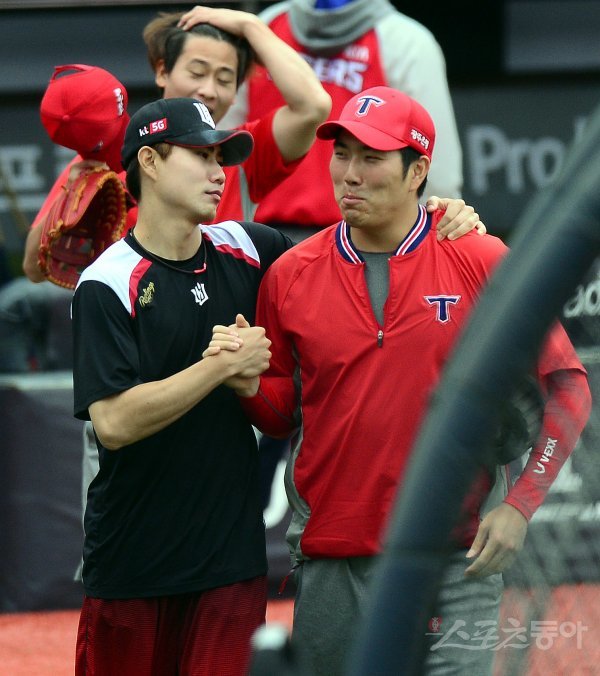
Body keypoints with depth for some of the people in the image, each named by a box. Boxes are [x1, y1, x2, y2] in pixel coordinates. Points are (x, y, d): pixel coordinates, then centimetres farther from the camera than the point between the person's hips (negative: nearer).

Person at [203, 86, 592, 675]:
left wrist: (519, 506, -9)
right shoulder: (290, 274, 3)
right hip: (331, 558, 2)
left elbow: (565, 389, -1)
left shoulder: (483, 263, -4)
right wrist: (249, 386, -10)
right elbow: (284, 415, 12)